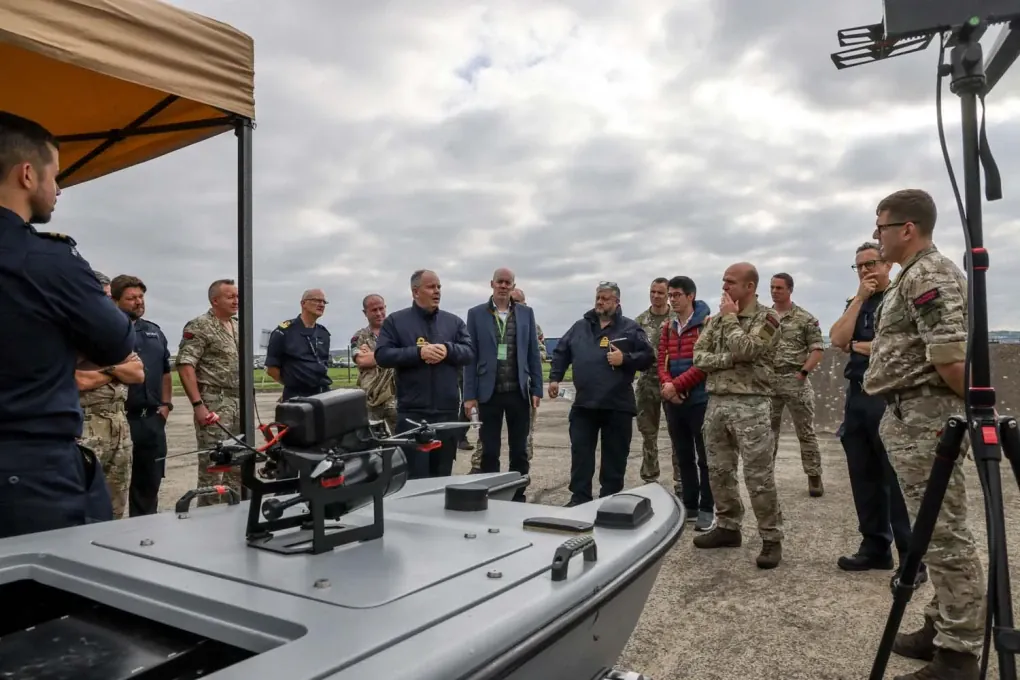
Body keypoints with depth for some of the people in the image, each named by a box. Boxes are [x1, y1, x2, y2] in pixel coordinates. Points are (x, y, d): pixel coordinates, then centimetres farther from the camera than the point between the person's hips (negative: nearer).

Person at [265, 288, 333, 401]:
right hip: (297, 397, -5)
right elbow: (271, 368, -4)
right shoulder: (284, 331, -7)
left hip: (324, 394, 6)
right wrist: (292, 384, 4)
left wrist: (318, 383, 12)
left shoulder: (324, 333, 12)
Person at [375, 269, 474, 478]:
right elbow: (382, 356, -5)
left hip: (447, 410, 3)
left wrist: (448, 350, -14)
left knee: (443, 474, 13)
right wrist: (418, 352, -16)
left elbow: (470, 352, 6)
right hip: (412, 412, -3)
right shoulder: (395, 321, 3)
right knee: (415, 475, -1)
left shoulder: (453, 321, 12)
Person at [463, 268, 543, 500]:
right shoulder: (476, 314, 1)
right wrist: (469, 394, -5)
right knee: (489, 451, 6)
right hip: (489, 393, -2)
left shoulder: (526, 313, 6)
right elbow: (471, 356, -1)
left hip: (519, 392, 2)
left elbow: (533, 354, 7)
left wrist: (536, 389, 2)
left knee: (519, 451, 9)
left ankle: (518, 497, 21)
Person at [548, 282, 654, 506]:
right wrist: (555, 378, 5)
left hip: (618, 405, -2)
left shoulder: (630, 328, 2)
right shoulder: (580, 327, 11)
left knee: (614, 456, 7)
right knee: (580, 453, 5)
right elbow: (561, 352, 15)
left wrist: (625, 359, -16)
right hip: (584, 403, 2)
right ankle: (579, 498, 15)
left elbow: (648, 356, -1)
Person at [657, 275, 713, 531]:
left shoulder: (706, 324, -7)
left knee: (705, 456, 3)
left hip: (700, 400, -6)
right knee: (683, 456, 12)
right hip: (674, 401, 6)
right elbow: (662, 361, 8)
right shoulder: (667, 328, 12)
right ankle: (689, 505, 23)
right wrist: (667, 386, -11)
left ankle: (707, 509, 12)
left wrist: (677, 385, -17)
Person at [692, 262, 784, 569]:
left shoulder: (766, 317, -5)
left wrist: (731, 317, -9)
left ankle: (772, 538, 7)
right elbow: (698, 356, 5)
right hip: (716, 402, 6)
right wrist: (728, 359, -11)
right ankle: (727, 527, 26)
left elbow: (743, 350, -21)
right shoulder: (717, 318, 13)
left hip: (751, 404, -6)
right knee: (719, 471, 12)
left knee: (759, 476, -4)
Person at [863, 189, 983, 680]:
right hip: (912, 418, 11)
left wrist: (980, 404, -8)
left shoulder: (927, 275, -15)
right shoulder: (916, 275, 18)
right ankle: (942, 628, 27)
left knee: (945, 535, -4)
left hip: (925, 418, -11)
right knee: (937, 533, 16)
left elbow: (949, 357, -21)